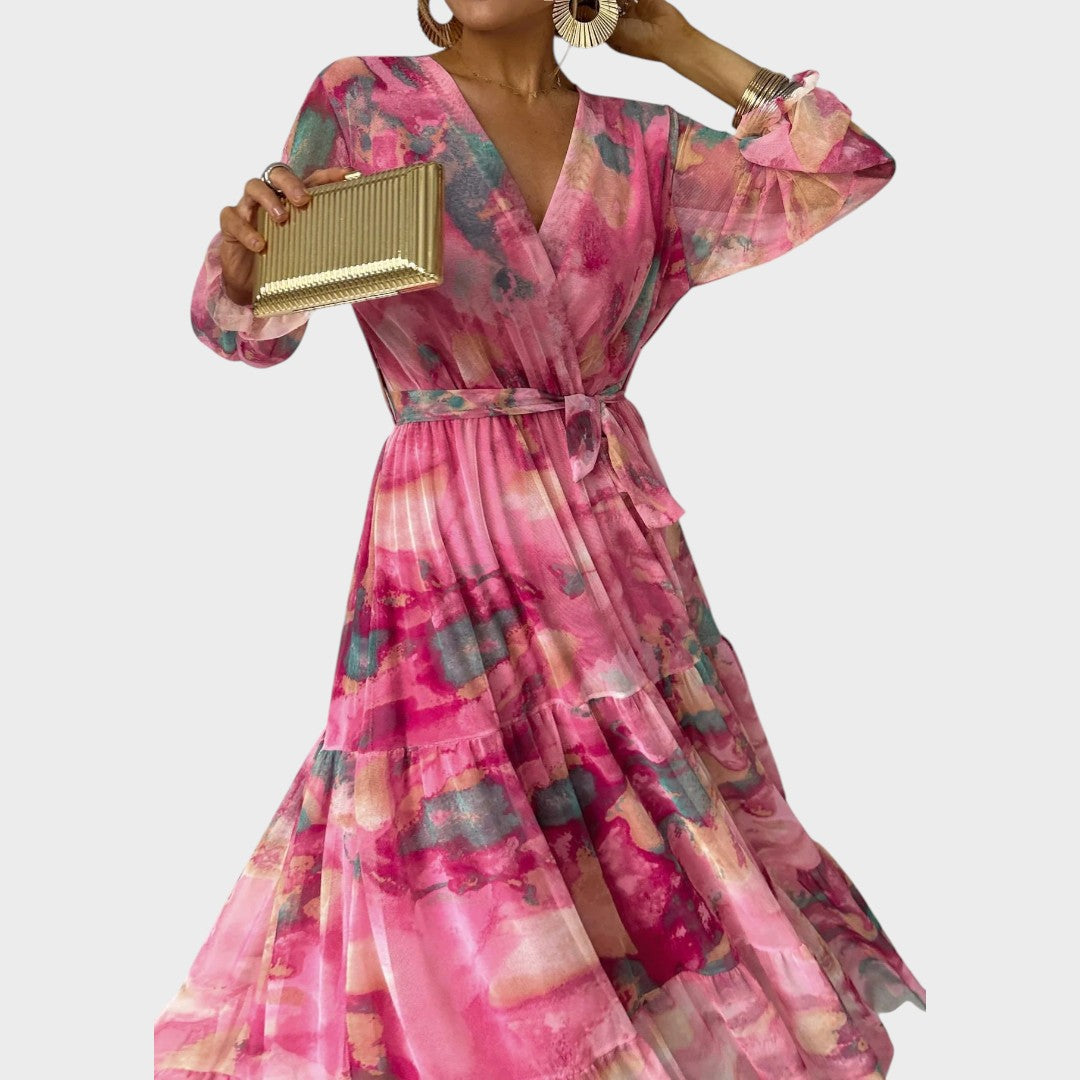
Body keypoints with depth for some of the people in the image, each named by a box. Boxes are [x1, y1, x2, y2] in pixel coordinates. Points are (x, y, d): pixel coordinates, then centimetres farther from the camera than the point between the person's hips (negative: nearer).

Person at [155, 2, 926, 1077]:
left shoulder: (638, 141, 8)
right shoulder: (361, 101, 1)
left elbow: (843, 171, 8)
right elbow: (247, 326, -2)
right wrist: (244, 250, -25)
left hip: (621, 533, 4)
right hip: (452, 542, -3)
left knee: (660, 815, 11)